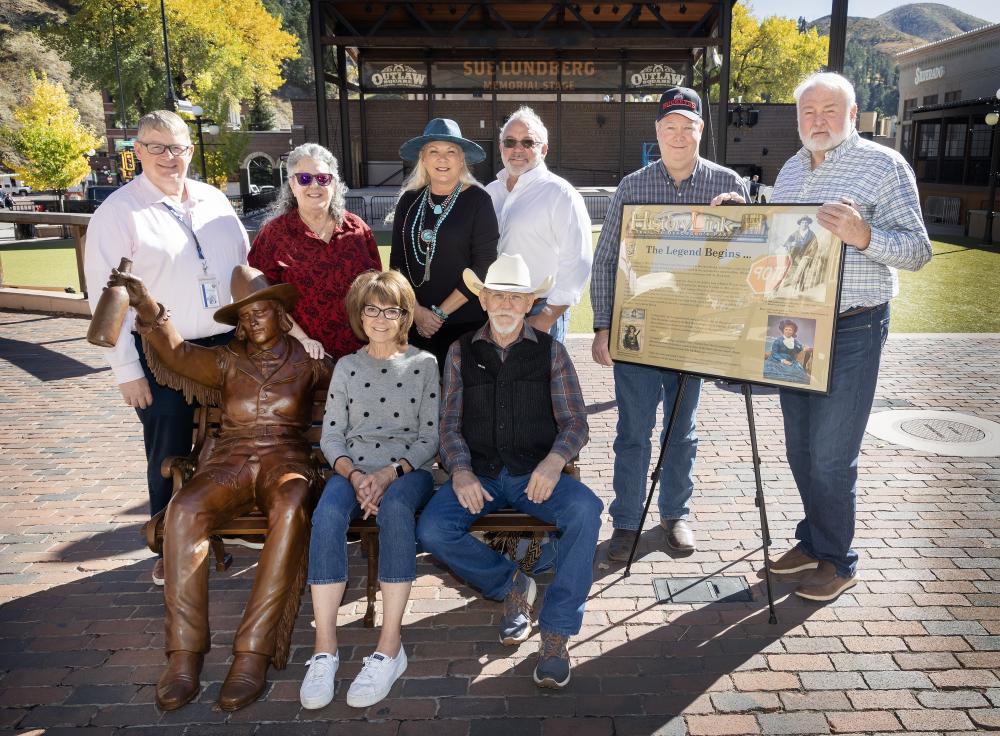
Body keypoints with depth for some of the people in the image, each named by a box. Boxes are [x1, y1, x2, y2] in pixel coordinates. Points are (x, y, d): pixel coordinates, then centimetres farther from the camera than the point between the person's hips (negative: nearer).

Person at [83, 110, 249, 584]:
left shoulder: (215, 201, 8)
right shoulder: (117, 212, -5)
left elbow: (245, 267, 13)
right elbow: (106, 297, -7)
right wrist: (127, 370, -10)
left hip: (227, 346, 4)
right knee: (168, 457, 8)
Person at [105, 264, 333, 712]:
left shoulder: (305, 359, 14)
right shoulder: (228, 360, 16)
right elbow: (179, 355, -4)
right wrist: (148, 310, -19)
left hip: (285, 459, -2)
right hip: (229, 460, 2)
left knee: (290, 511, -39)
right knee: (183, 511, -31)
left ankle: (253, 653, -36)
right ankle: (185, 651, -27)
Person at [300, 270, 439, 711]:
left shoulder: (424, 364, 8)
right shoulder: (347, 367, 15)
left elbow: (430, 436, 1)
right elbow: (331, 435, 9)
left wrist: (390, 474, -14)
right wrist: (355, 475, -11)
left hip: (409, 470, -2)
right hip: (353, 470, 2)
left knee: (394, 508, -37)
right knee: (327, 514, -32)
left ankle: (390, 646, -32)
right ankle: (325, 647, -27)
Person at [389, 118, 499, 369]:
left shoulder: (477, 200, -5)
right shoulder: (409, 201, 7)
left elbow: (483, 266, -9)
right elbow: (397, 262, 8)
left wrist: (441, 312, -9)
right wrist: (416, 311, -5)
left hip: (465, 323, -3)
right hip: (414, 324, 3)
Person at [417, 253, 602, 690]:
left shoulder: (551, 352, 7)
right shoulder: (461, 352, 9)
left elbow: (575, 422, 4)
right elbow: (450, 424, 7)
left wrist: (553, 461, -18)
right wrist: (460, 471, -13)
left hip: (535, 474, -1)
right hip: (478, 475, 1)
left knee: (585, 509, -31)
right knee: (432, 530, -25)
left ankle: (555, 634, -19)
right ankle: (511, 585, 2)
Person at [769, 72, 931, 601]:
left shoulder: (884, 165, -6)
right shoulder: (791, 169, 14)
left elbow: (917, 250, -11)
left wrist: (863, 236, -29)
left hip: (851, 329, -6)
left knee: (831, 455, -3)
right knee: (800, 449, 14)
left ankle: (837, 561, 16)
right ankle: (813, 541, 31)